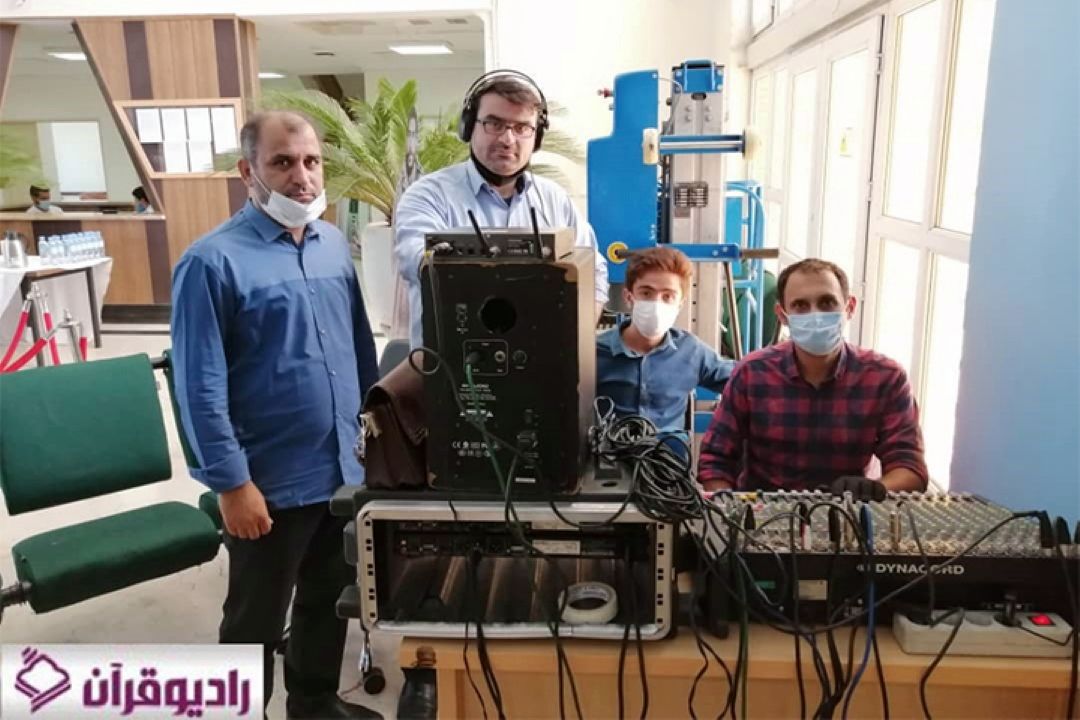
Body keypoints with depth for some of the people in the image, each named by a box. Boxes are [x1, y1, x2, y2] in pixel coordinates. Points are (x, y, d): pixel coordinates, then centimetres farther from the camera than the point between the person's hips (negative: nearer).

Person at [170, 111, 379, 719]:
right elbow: (202, 387, -15)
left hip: (346, 470, 6)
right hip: (272, 482, -6)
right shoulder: (213, 261, -15)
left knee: (330, 599, 23)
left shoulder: (335, 244, 5)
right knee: (256, 620, 13)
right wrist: (232, 483, -16)